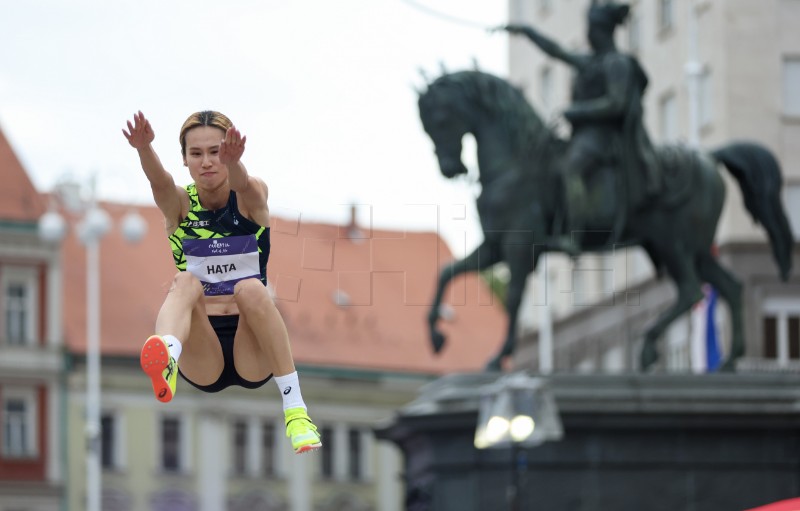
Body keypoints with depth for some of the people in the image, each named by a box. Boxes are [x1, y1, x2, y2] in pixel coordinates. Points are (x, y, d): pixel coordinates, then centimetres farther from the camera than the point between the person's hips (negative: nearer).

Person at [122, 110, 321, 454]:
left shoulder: (252, 197, 0)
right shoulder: (180, 203, 2)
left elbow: (243, 185, -26)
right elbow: (159, 181, -22)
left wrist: (233, 163, -52)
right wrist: (144, 148, -47)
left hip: (254, 354, 0)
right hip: (203, 358, 0)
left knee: (250, 288, -31)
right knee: (184, 283, -29)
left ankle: (294, 407, -31)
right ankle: (166, 362, -61)